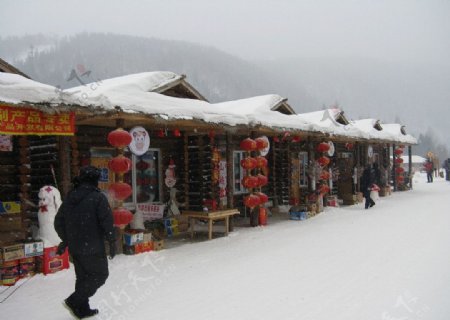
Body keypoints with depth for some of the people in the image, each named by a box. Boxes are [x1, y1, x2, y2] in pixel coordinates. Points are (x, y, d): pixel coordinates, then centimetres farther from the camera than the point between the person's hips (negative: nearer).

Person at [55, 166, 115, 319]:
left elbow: (59, 222, 13)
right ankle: (75, 301, -4)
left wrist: (66, 240, 25)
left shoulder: (70, 197, 7)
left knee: (83, 276, 18)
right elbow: (107, 222, -16)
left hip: (75, 247, 7)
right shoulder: (98, 197, -13)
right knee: (100, 274, 6)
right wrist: (111, 242, -6)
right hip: (93, 247, -7)